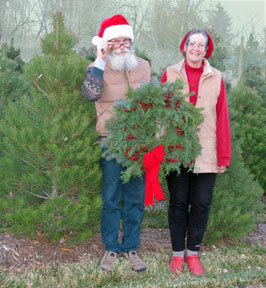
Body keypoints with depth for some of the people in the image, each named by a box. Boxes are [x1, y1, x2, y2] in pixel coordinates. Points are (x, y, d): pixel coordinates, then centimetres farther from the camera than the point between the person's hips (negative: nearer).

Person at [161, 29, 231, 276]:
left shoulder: (215, 78, 6)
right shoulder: (170, 74, 3)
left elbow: (222, 117, 4)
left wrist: (224, 154, 1)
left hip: (206, 153, 1)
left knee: (201, 204, 5)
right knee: (178, 202, 6)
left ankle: (193, 253, 20)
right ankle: (177, 253, 19)